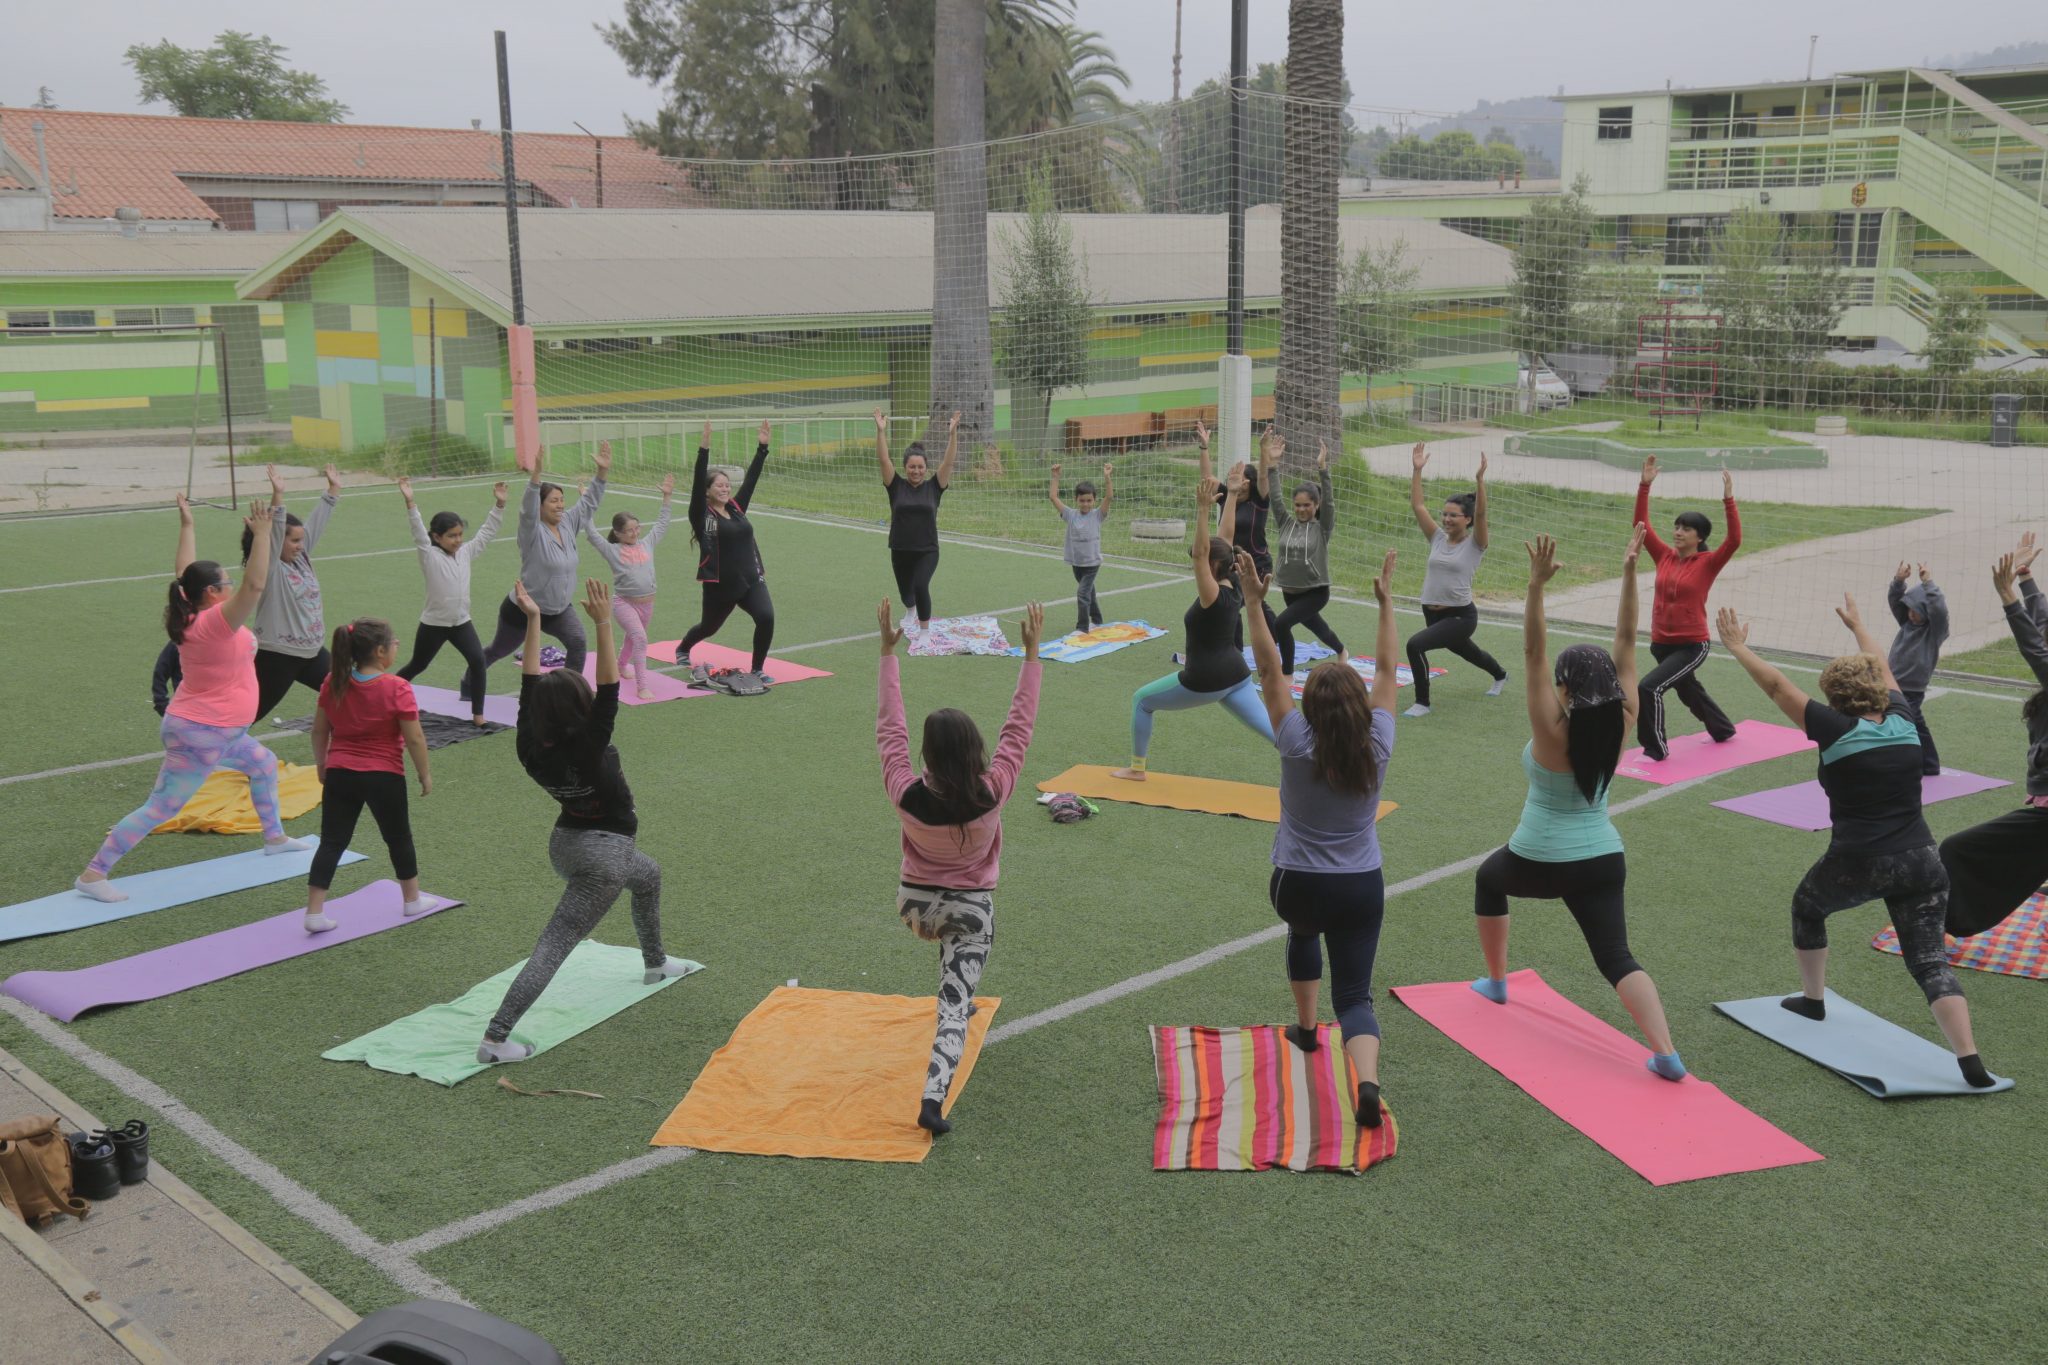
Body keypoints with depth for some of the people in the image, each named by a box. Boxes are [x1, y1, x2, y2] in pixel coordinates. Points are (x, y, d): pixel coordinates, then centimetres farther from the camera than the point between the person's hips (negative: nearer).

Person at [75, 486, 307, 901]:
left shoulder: (191, 616, 0)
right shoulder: (215, 623, -24)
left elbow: (185, 572, 15)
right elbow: (255, 585, -35)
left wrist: (186, 524, 20)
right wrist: (261, 534, -34)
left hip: (218, 733, 10)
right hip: (199, 737, -10)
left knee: (263, 764, 27)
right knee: (161, 807, -5)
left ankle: (274, 837, 40)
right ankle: (93, 874, -2)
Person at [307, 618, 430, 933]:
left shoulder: (333, 684, 0)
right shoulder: (397, 688, -15)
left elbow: (319, 731, 7)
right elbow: (414, 738, -13)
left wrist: (321, 766, 20)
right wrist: (424, 774, 0)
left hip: (339, 774, 3)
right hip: (384, 777, -3)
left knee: (331, 842, 7)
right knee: (398, 838, 16)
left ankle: (314, 912, 2)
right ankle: (412, 900, 31)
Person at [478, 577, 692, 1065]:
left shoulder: (531, 749, -11)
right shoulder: (587, 750, -27)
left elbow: (530, 687, -5)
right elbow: (609, 689, -33)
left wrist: (533, 621, -6)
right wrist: (603, 625, -36)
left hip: (565, 842, 9)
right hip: (604, 855, -9)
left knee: (648, 875, 34)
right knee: (555, 944, -8)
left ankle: (655, 962, 53)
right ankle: (495, 1039, -12)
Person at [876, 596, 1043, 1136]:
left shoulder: (908, 796, -24)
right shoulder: (991, 794, -24)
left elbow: (889, 727, -13)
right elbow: (1019, 726, -16)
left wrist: (888, 652, -7)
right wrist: (1032, 653, -11)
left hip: (916, 904, 2)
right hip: (972, 909, -2)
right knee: (954, 1003, 1)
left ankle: (962, 997, 52)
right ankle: (934, 1097, -15)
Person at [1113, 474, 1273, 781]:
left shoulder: (1212, 595, -18)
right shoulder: (1233, 587, 2)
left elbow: (1199, 552, -31)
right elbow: (1226, 538, 7)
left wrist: (1203, 509, -39)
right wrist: (1232, 496, 10)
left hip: (1204, 680, -7)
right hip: (1236, 675, 7)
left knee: (1141, 700, 13)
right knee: (1272, 729, 2)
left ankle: (1137, 768, 21)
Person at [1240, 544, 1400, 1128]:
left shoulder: (1298, 746, -17)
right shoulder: (1376, 748, -11)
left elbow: (1271, 670, -14)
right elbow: (1388, 671, -1)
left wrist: (1254, 600, -11)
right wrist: (1386, 601, 6)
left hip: (1299, 885, 0)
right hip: (1362, 889, 1)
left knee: (1304, 931, 36)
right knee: (1355, 996, 2)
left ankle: (1306, 1026, 45)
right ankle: (1367, 1081, -23)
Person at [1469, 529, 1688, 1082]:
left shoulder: (1552, 732, -19)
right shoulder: (1619, 725, -9)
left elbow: (1532, 652, -27)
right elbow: (1625, 644, -8)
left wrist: (1536, 586, -36)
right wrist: (1630, 572, -12)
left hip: (1538, 861, -3)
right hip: (1603, 860, 3)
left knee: (1488, 880, 30)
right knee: (1617, 958, 1)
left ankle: (1496, 982, 39)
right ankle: (1666, 1052, -19)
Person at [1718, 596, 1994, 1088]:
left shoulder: (1837, 728, -7)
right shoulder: (1903, 720, 5)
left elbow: (1776, 685, 1)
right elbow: (1883, 669, 25)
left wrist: (1739, 648, 14)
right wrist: (1858, 627, 41)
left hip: (1856, 866, -3)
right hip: (1920, 863, 3)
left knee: (1807, 906, 27)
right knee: (1929, 960, 3)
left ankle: (1813, 998, 40)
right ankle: (1970, 1060, -13)